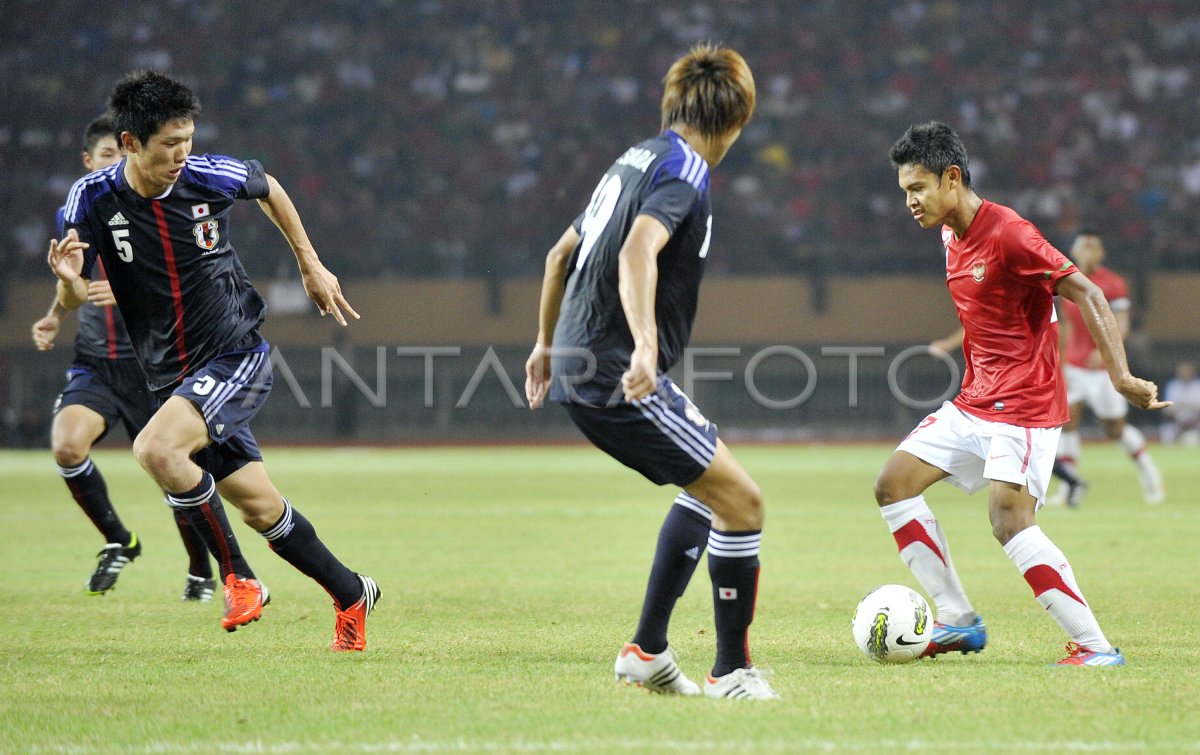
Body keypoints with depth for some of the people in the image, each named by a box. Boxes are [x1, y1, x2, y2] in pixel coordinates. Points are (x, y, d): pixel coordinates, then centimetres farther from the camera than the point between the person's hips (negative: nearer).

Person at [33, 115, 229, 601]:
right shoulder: (73, 216, 5)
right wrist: (54, 317, 8)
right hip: (93, 364, 3)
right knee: (66, 446, -23)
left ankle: (201, 574, 26)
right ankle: (118, 542, 1)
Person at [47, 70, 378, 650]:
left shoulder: (210, 176, -12)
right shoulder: (91, 199, -10)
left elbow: (269, 189, 12)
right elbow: (75, 300, -2)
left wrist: (311, 266, 18)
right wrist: (69, 280, -26)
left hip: (237, 356, -4)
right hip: (171, 377, 4)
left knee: (155, 449, -29)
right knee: (261, 509, 7)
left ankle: (237, 577, -11)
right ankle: (351, 593, 30)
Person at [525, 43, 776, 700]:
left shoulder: (635, 160, 18)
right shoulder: (684, 171, -11)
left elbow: (562, 252, 27)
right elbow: (638, 250, -29)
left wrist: (547, 343, 37)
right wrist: (645, 345, -39)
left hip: (579, 365, 10)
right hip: (617, 379, -10)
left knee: (707, 485, 22)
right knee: (740, 498, -7)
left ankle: (648, 650, 20)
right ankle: (732, 671, -1)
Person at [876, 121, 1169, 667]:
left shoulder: (1006, 233, -18)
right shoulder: (952, 236, 10)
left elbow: (1086, 294, -22)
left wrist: (1121, 377, -32)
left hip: (1024, 403, -10)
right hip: (974, 401, 10)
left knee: (1009, 518, -23)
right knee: (893, 484, 4)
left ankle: (1095, 646, -18)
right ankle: (959, 621, 8)